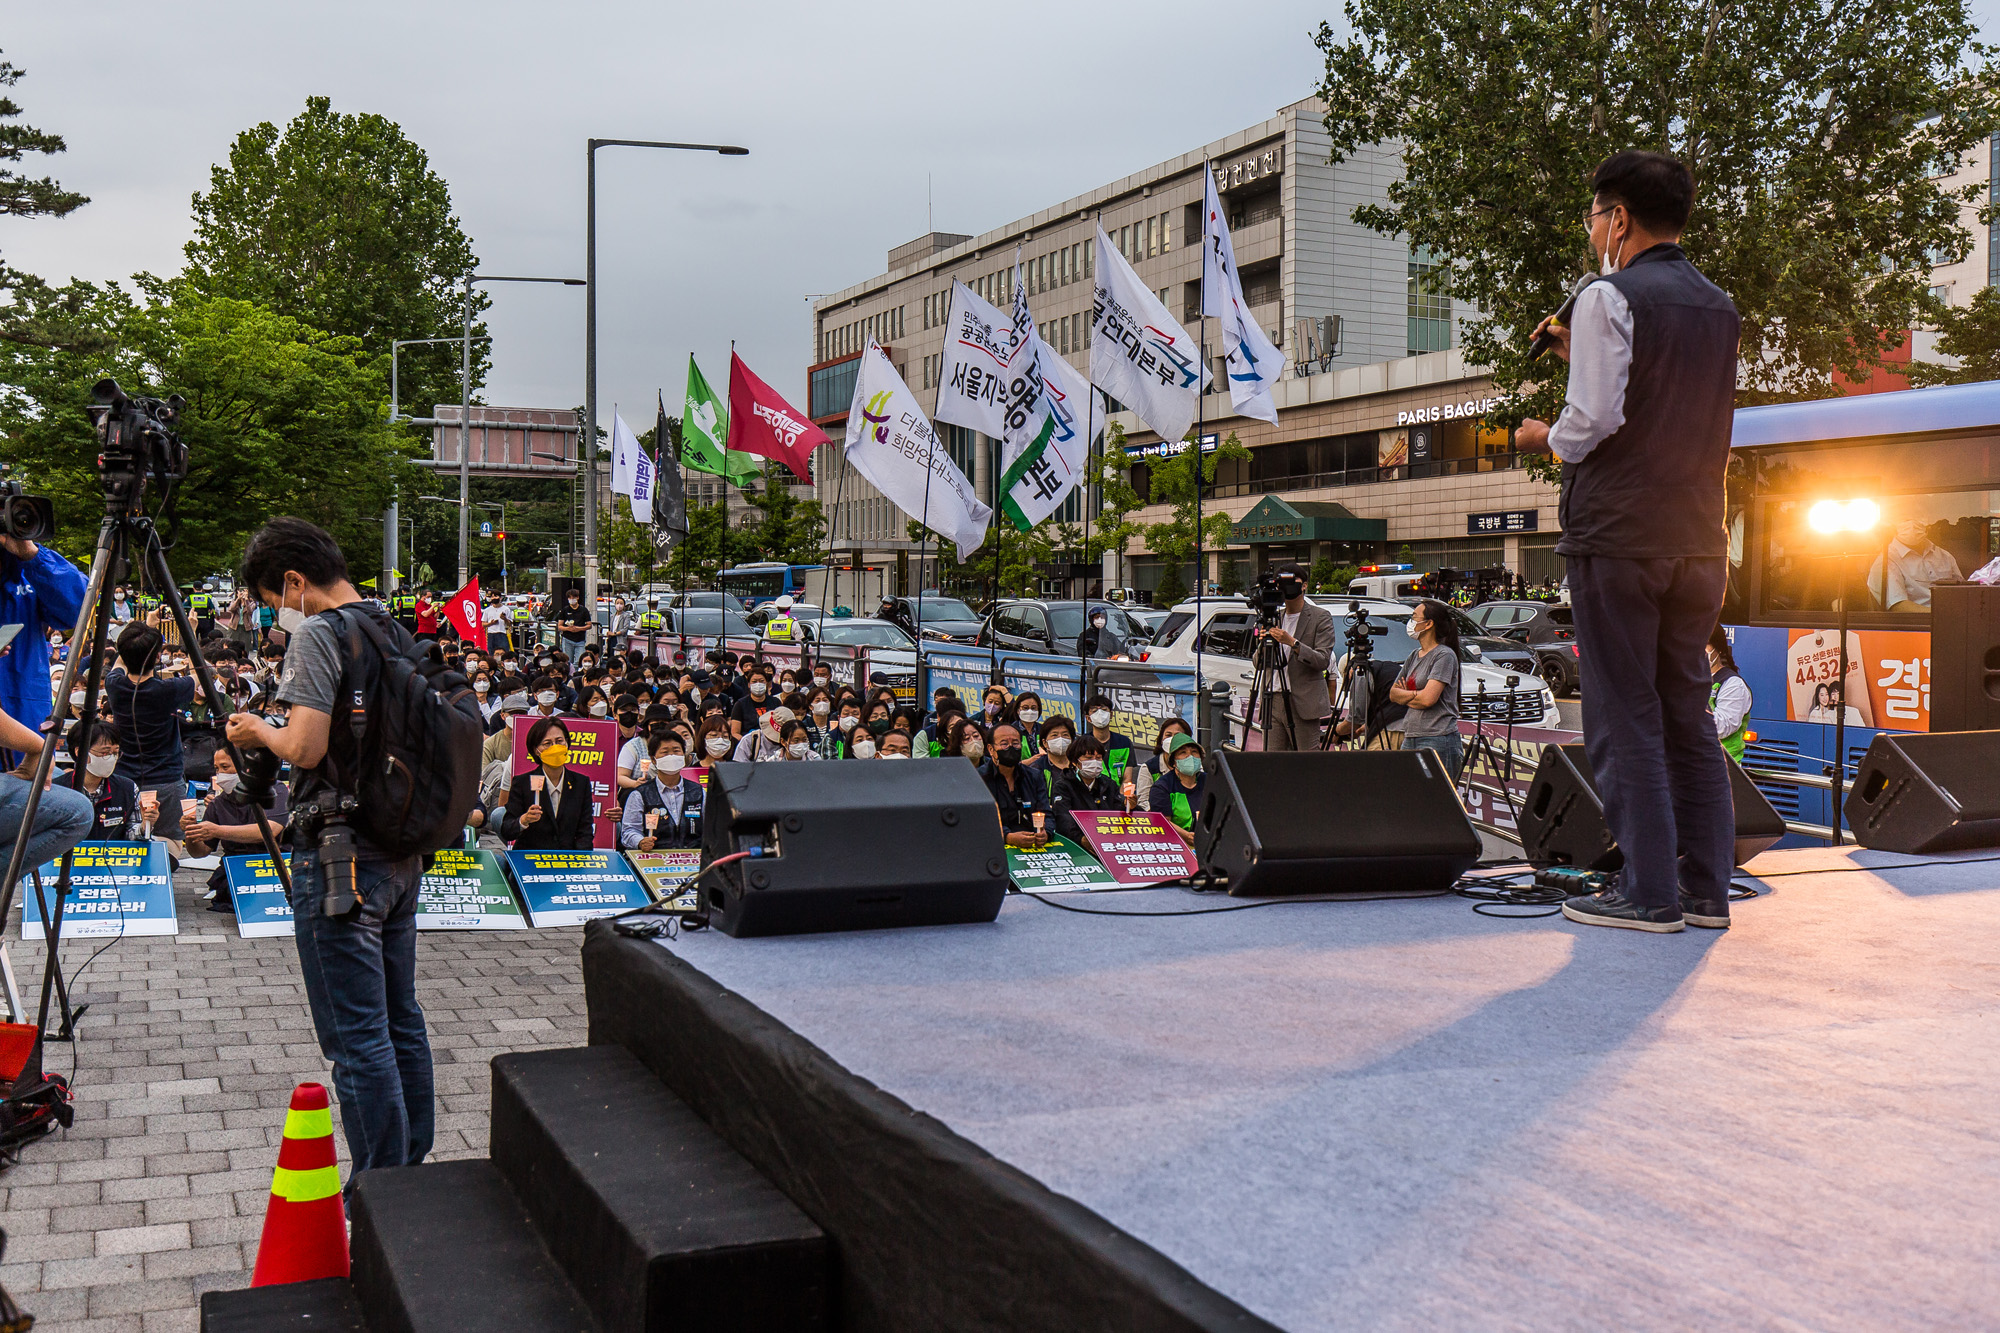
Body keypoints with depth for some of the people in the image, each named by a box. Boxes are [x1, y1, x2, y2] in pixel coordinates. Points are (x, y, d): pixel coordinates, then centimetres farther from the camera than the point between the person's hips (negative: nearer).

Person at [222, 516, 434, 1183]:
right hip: (404, 851, 9)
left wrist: (260, 732, 0)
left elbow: (306, 748, -21)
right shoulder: (398, 634, 12)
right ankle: (414, 1171, 27)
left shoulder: (315, 635, -12)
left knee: (357, 1037, -2)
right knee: (402, 1020, 17)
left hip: (340, 861, -9)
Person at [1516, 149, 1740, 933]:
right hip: (1698, 538, 7)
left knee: (1623, 717, -3)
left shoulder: (1609, 299, -8)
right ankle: (1706, 889, 13)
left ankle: (1649, 893, -2)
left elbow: (1593, 421, -16)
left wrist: (1544, 437, 4)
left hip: (1617, 536, -7)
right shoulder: (1719, 309, 15)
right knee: (1689, 714, 11)